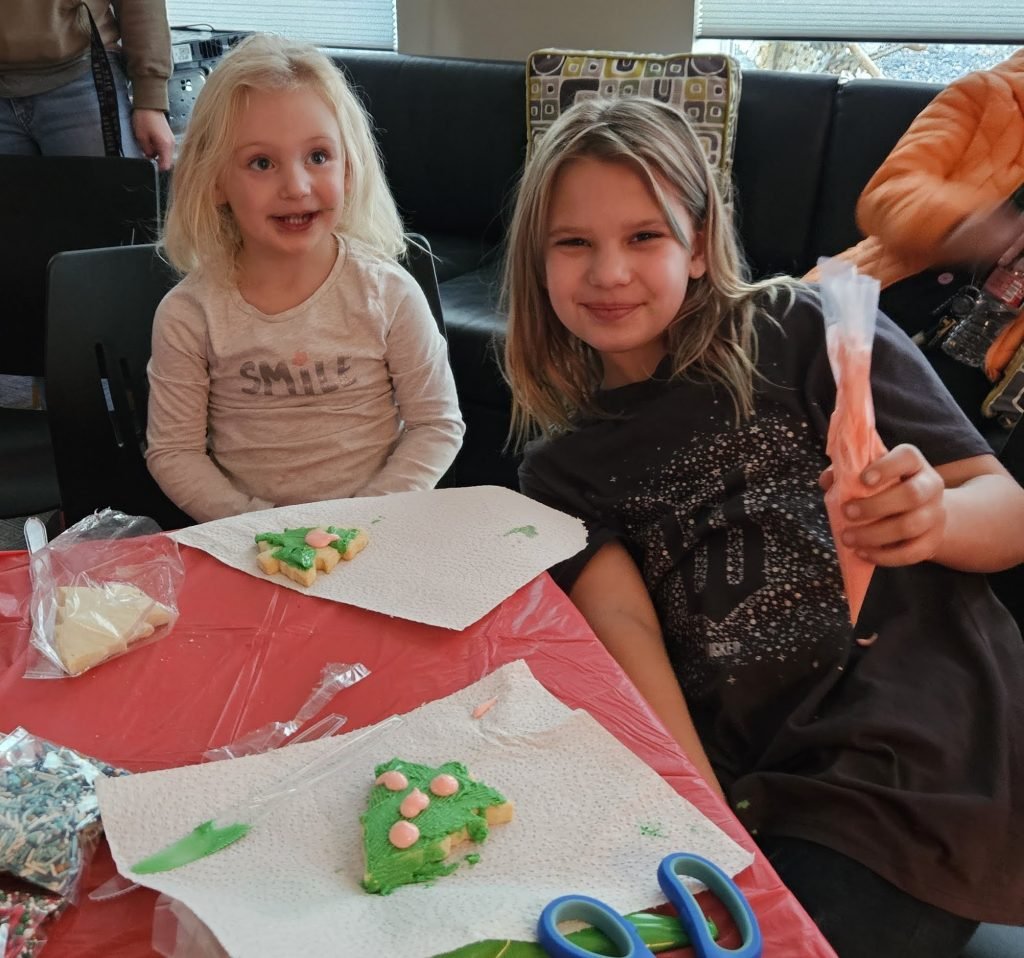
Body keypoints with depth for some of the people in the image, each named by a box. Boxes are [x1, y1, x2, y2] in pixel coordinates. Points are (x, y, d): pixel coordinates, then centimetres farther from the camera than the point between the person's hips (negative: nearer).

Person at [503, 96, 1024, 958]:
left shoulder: (808, 332, -2)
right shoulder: (564, 469, 9)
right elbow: (623, 624, -6)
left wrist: (935, 517, -24)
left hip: (928, 762, -2)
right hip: (752, 795, 3)